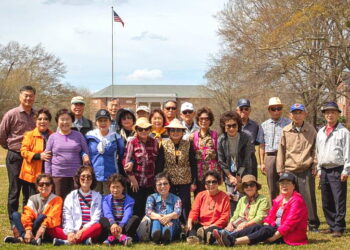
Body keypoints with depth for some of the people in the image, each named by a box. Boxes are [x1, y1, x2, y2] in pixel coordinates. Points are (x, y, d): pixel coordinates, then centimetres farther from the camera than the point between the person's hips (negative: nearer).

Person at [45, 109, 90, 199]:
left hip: (75, 175, 0)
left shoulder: (78, 135, 8)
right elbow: (48, 159, 8)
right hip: (58, 175, 0)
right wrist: (48, 177, 3)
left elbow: (86, 151, 14)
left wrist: (85, 155, -9)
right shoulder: (53, 137, 7)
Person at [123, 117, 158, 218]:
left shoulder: (154, 142, 6)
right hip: (136, 183, -3)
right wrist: (132, 179, -6)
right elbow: (126, 162, -6)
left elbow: (155, 160, 8)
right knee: (136, 211, 2)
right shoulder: (132, 142, -4)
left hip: (150, 183, 3)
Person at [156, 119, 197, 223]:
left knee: (185, 206, 1)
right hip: (169, 181, 0)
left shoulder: (188, 145, 1)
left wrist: (194, 182, -1)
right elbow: (159, 165, 1)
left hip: (185, 181, 0)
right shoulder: (164, 146, 0)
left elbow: (193, 164, 3)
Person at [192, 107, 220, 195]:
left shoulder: (214, 134, 4)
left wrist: (219, 171, 1)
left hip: (212, 171, -1)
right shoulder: (194, 136, 6)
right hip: (198, 171, 1)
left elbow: (219, 153, 5)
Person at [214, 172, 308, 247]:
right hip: (276, 229, 8)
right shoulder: (279, 199, 17)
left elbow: (289, 223, -20)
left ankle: (233, 242, -46)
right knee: (257, 227, -16)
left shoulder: (297, 201, -11)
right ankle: (230, 238, -36)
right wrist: (265, 227, -7)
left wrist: (274, 237, -25)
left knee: (266, 231, -29)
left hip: (290, 235, -8)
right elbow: (271, 216, 13)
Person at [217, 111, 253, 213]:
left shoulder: (245, 138, -9)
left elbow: (246, 160, -8)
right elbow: (221, 161, 0)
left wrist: (239, 176, -11)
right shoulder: (221, 140, -4)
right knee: (231, 201, 1)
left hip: (243, 174, -2)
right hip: (229, 175, 2)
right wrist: (230, 176, -5)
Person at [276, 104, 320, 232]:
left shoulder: (311, 130, 4)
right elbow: (281, 151, 8)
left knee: (309, 197, -1)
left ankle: (313, 224, 10)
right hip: (290, 170, 1)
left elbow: (315, 149, 8)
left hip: (307, 170, -1)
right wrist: (280, 170, 5)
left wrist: (315, 166, 2)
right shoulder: (285, 131, 5)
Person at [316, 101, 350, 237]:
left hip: (337, 171, -6)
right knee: (326, 202, 10)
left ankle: (338, 228, -1)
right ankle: (331, 226, 20)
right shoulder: (321, 132, 16)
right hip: (324, 170, 6)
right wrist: (319, 169, 15)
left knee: (339, 201, -6)